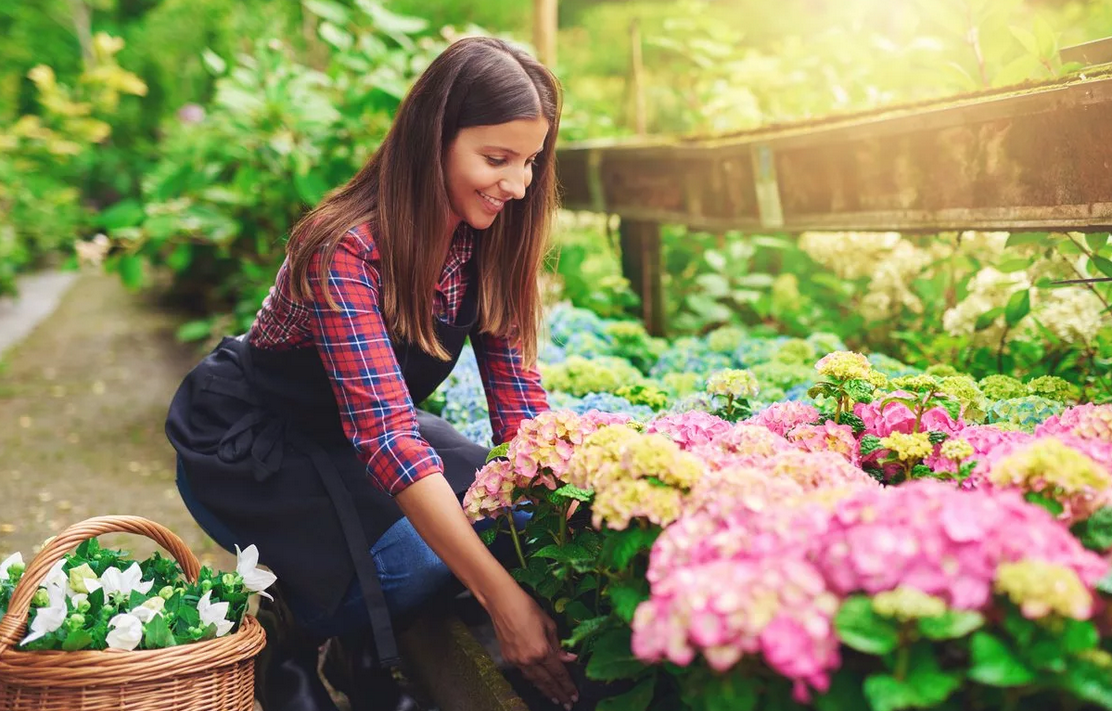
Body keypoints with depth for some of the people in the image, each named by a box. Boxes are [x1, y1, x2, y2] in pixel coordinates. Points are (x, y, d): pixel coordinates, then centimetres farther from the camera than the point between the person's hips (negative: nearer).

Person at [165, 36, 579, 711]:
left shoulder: (489, 239, -10)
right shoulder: (345, 249, -32)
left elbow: (520, 399, -10)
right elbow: (386, 437, -40)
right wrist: (504, 598, -45)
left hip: (357, 429, 7)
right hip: (248, 442, -7)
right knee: (410, 565, -28)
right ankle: (293, 649, 4)